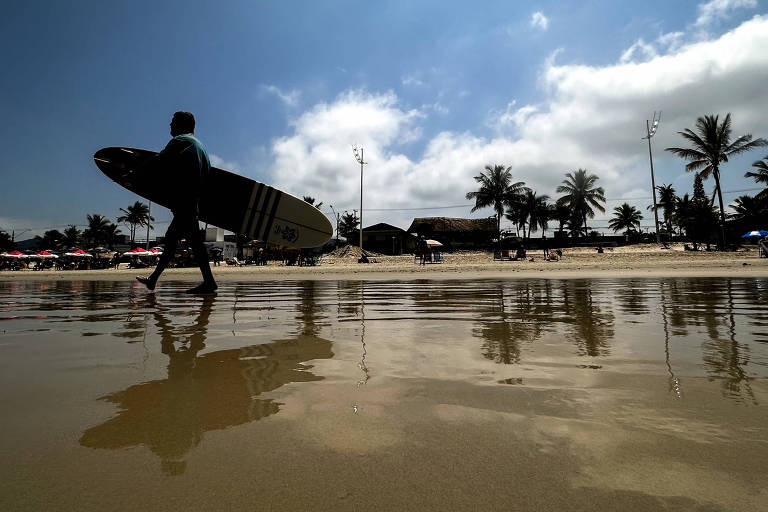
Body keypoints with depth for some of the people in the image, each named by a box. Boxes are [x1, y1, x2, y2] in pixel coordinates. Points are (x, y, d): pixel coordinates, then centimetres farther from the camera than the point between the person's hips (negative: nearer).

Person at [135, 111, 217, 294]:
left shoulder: (180, 140, -3)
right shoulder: (199, 145, 24)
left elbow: (159, 163, -9)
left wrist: (134, 174, 4)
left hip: (183, 201, -10)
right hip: (193, 200, 10)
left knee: (194, 239, -13)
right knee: (171, 237, 13)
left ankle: (209, 281, -16)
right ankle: (153, 279, 20)